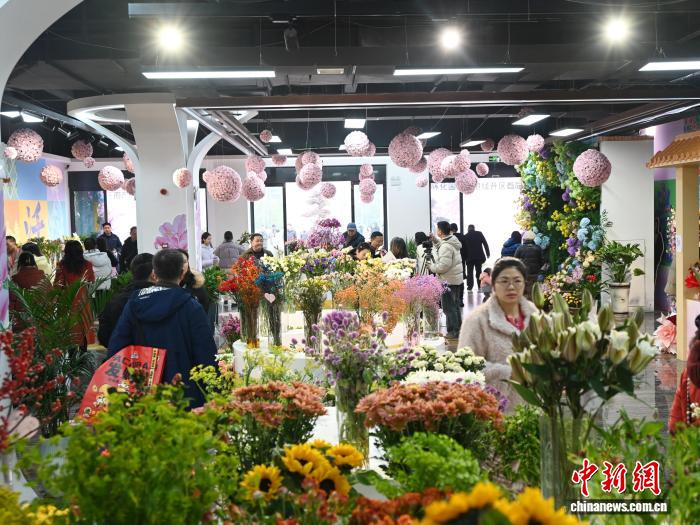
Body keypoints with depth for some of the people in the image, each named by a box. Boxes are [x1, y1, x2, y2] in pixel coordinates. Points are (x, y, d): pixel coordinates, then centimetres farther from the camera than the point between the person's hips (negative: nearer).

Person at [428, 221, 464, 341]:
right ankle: (456, 329, 25)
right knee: (455, 305, 17)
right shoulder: (452, 242, 9)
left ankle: (453, 331, 1)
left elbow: (444, 266, -26)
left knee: (448, 307, -3)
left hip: (449, 280, -10)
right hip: (456, 278, 10)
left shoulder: (446, 246, -22)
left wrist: (432, 266, -10)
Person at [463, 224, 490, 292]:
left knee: (470, 272, 3)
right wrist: (488, 253, 3)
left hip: (470, 257, -1)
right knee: (479, 271, 10)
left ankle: (470, 286, -7)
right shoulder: (479, 234, 4)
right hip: (479, 256, 1)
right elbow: (485, 244, 0)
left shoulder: (465, 236, 2)